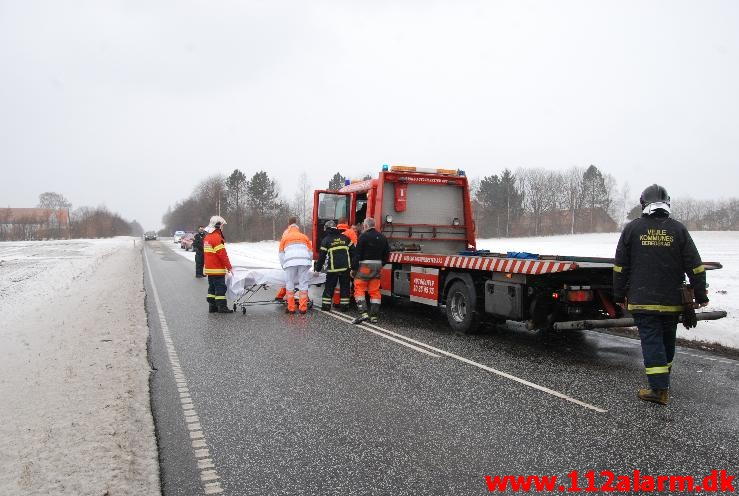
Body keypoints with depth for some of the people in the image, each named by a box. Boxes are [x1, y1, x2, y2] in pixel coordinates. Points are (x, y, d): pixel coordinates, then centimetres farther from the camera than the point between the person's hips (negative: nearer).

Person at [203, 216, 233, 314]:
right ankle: (222, 307, -3)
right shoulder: (216, 237, -16)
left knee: (212, 287, 13)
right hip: (217, 269, -10)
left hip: (209, 269, 10)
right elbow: (222, 254, -19)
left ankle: (212, 306, 17)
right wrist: (229, 267, -13)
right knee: (220, 287, -5)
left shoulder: (207, 237, 14)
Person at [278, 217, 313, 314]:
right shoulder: (304, 237, 25)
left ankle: (291, 308, 5)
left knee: (289, 284, 6)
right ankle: (303, 308, 2)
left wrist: (283, 266, 28)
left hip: (290, 262, -1)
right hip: (304, 261, 1)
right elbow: (310, 252, 24)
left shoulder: (285, 237, 22)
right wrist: (308, 265, 32)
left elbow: (281, 254, 19)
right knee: (303, 284, 3)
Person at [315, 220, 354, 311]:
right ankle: (344, 305, 11)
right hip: (345, 267, 3)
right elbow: (352, 251, 9)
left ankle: (326, 305, 9)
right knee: (344, 287, 10)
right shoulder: (345, 238, 10)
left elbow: (322, 256, 2)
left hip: (333, 268, -2)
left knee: (329, 287, 8)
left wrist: (318, 269, 9)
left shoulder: (326, 240, 1)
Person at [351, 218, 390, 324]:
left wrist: (353, 268, -8)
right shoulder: (382, 237, 11)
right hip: (378, 266, 6)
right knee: (375, 291, 9)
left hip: (365, 265, -6)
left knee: (359, 289, -2)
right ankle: (374, 315, 10)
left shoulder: (364, 236, -9)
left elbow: (357, 254, -12)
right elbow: (386, 254, 15)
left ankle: (363, 313, -14)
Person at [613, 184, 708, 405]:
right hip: (672, 301, 3)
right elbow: (695, 267, 0)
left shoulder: (632, 228, -2)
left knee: (651, 341, -1)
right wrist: (700, 296, 8)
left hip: (642, 300, -2)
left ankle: (659, 388, -7)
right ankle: (663, 383, 32)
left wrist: (620, 295, 8)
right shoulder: (678, 229, 1)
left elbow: (620, 267, 0)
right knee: (667, 340, 17)